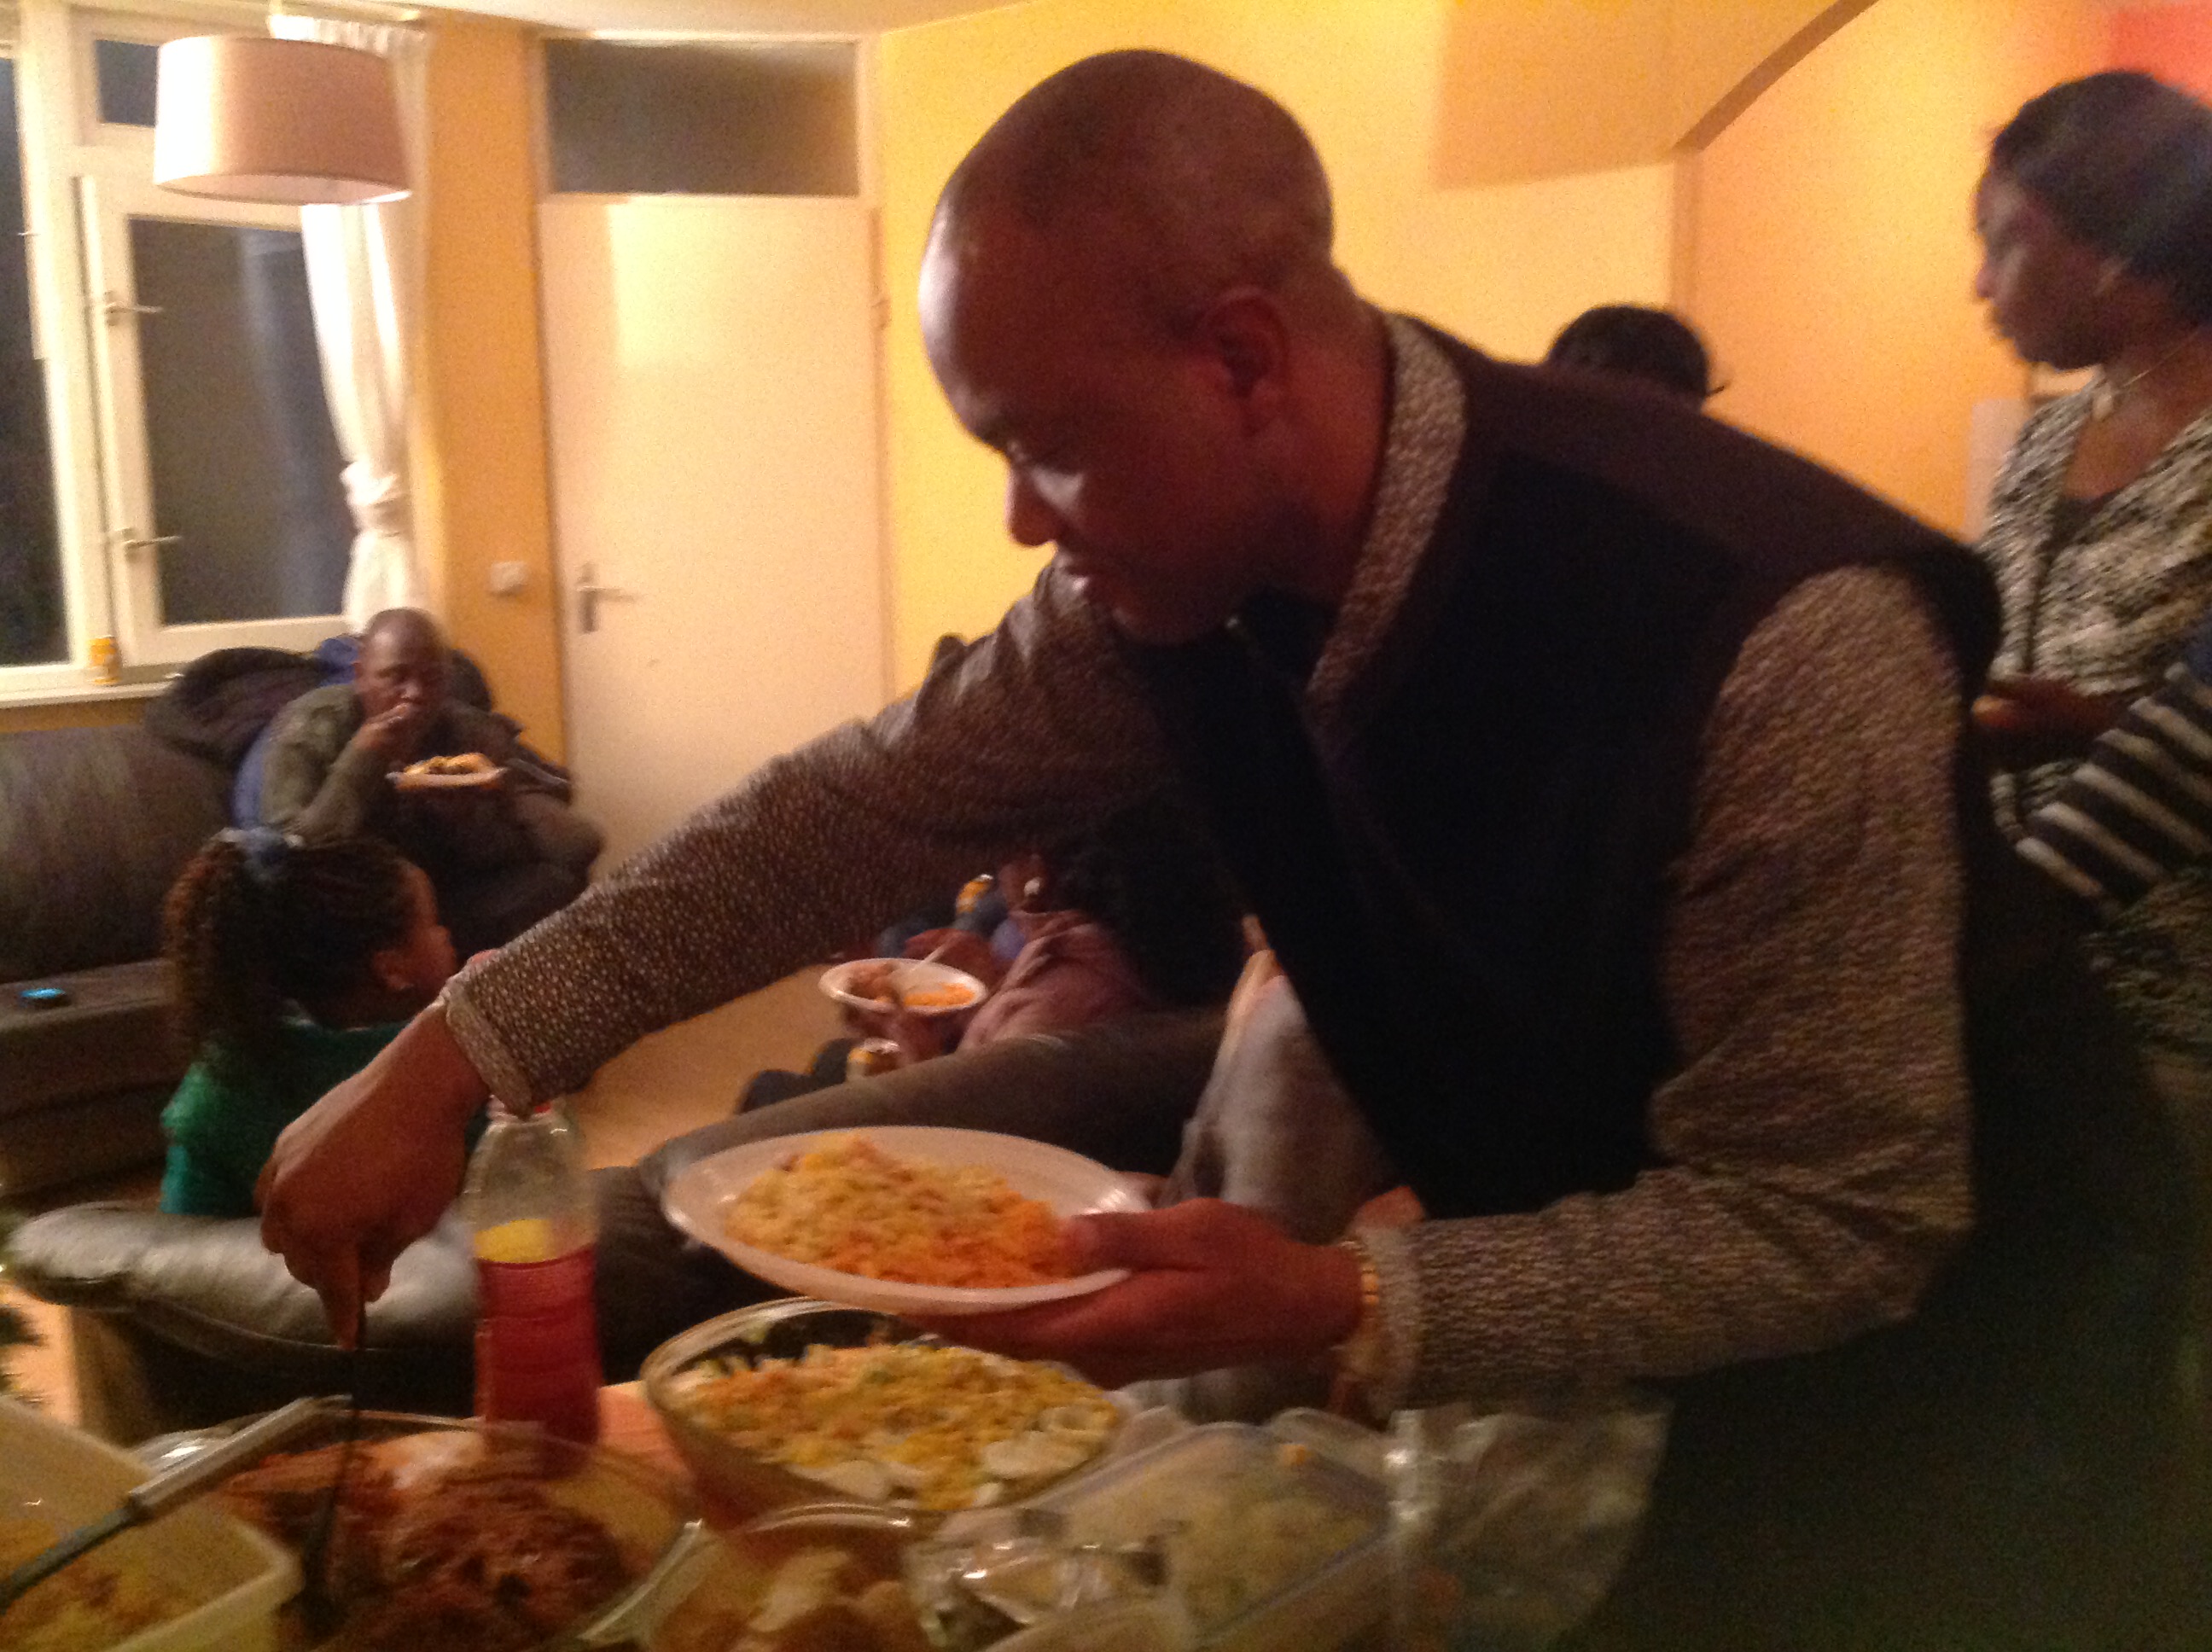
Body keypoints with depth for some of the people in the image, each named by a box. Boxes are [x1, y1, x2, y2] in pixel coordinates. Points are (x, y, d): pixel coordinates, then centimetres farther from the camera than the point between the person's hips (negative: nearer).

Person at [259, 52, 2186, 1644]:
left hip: (1898, 1375, -4)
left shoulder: (1775, 639, -34)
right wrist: (453, 1055, -10)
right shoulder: (1187, 571, -15)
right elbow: (867, 803, -6)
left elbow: (1843, 1227, -27)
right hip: (1542, 1265, 5)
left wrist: (1341, 1311, -38)